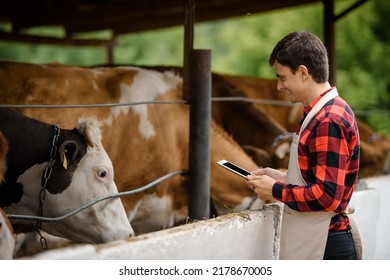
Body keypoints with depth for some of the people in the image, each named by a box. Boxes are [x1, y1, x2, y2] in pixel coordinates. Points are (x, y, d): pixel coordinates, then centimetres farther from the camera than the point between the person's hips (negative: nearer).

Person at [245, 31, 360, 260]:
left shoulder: (329, 121, -19)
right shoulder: (325, 113, 12)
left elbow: (326, 196, -25)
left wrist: (275, 190, -13)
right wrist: (283, 177, 9)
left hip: (324, 248, -10)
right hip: (312, 243, 10)